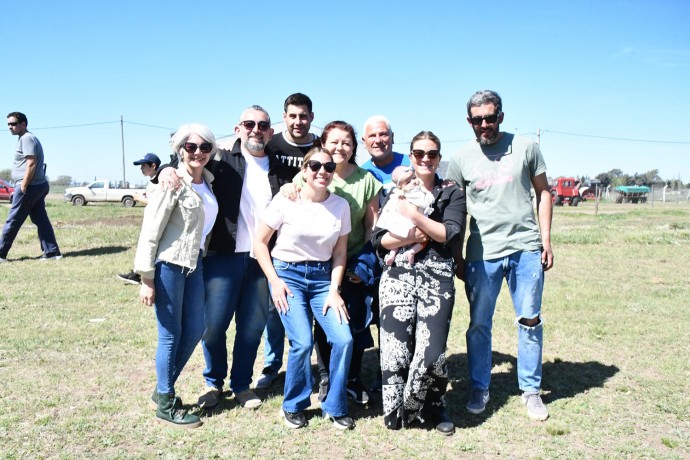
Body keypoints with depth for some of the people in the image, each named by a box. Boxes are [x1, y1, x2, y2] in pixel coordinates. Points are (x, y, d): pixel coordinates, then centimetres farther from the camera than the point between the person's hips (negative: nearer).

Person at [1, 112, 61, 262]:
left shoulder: (26, 138, -11)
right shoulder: (28, 138, 20)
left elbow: (31, 164, -20)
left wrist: (23, 186, -20)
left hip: (30, 187, -10)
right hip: (38, 186, 10)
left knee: (12, 221, -2)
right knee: (41, 220, 6)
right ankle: (52, 252, 5)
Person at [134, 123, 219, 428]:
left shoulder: (208, 181, 6)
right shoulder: (173, 182, -14)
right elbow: (150, 232, -15)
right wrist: (146, 279, -16)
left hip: (194, 263, 7)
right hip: (168, 265, -7)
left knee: (195, 329, 14)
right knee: (171, 335, 3)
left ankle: (164, 388, 33)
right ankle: (166, 405, 19)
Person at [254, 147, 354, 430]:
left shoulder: (341, 205, -1)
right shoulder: (285, 201, -9)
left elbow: (340, 252, 4)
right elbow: (260, 241, -3)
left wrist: (334, 289, -4)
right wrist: (274, 281, -9)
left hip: (322, 277, 3)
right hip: (288, 274, -3)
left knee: (343, 340, -10)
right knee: (303, 342, -15)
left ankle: (334, 407, 13)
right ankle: (293, 406, 12)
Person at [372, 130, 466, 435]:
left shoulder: (452, 194, 12)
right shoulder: (395, 193, 15)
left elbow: (451, 234, -5)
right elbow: (379, 239, 6)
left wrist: (414, 215, -10)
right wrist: (410, 237, -10)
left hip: (437, 277, -1)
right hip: (398, 275, 1)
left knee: (431, 351, -12)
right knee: (396, 348, -7)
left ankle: (433, 408, 17)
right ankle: (395, 412, 16)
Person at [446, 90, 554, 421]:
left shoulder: (525, 147, 4)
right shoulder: (461, 158, 4)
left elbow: (543, 192, 11)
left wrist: (546, 240, 4)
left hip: (526, 248, 0)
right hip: (483, 253, 0)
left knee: (530, 321, 7)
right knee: (479, 324, 6)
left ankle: (531, 390, 22)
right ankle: (479, 388, 22)